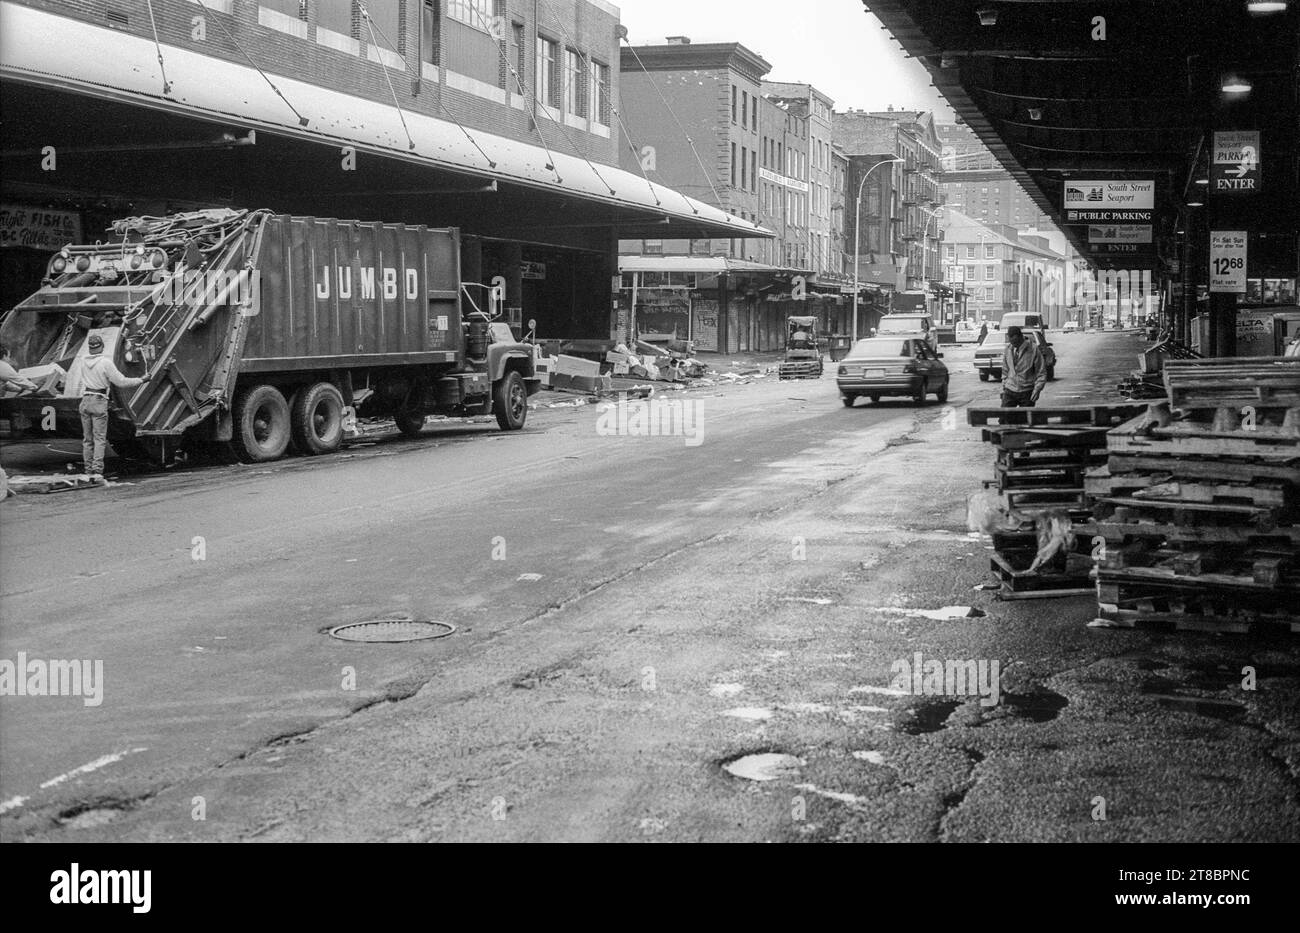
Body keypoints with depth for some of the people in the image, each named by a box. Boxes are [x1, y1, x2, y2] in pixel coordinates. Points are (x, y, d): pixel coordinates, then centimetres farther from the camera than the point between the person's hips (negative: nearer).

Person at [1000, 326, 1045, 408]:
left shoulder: (1033, 350, -8)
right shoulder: (1007, 350, 5)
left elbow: (1041, 373, -5)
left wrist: (1037, 389, -15)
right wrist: (1003, 389, 11)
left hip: (1027, 392, -3)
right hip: (1010, 391, 3)